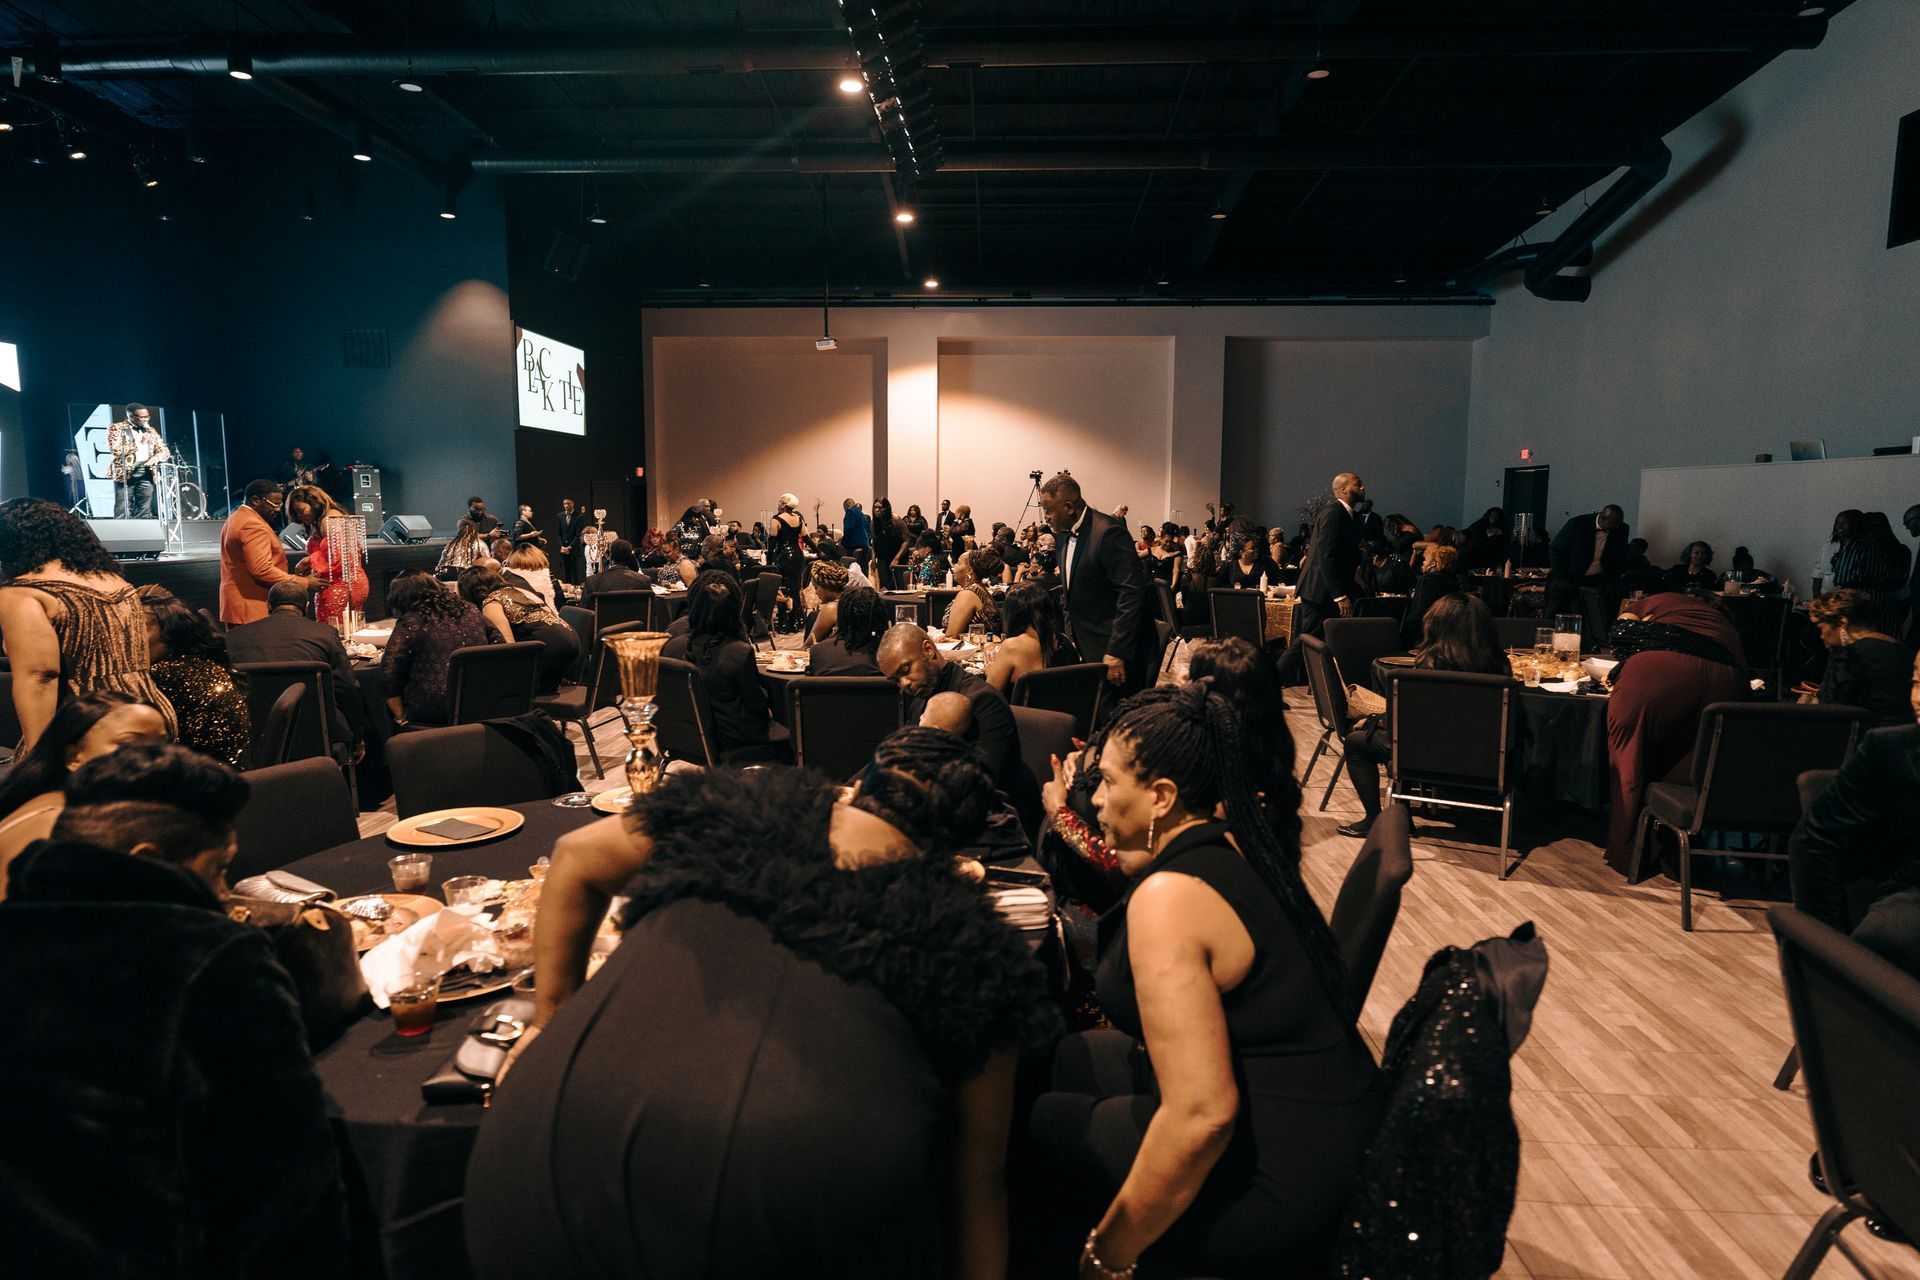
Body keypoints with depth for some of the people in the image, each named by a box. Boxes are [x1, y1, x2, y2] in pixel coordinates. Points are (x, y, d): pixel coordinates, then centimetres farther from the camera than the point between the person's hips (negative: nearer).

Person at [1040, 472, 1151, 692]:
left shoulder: (1108, 533, -18)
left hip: (1116, 650, -8)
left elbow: (1132, 592, -22)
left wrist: (1116, 652, -23)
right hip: (1084, 650, 8)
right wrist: (1071, 637, 11)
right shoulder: (1064, 534, 10)